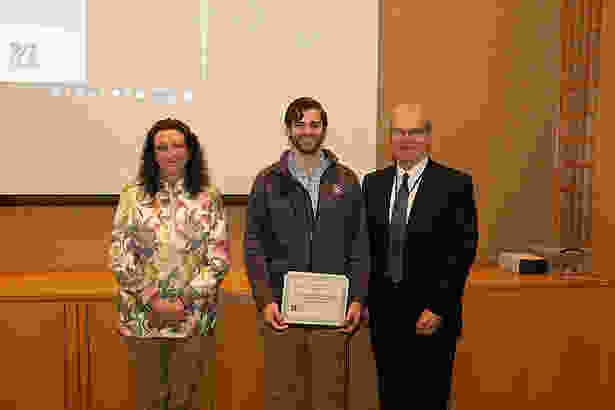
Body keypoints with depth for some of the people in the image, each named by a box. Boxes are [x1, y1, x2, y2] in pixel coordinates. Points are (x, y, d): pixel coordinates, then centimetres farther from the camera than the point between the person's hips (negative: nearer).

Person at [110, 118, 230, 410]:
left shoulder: (209, 198, 1)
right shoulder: (133, 196, 0)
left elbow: (219, 260, -2)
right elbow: (120, 259, -2)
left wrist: (185, 301, -10)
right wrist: (154, 300, -10)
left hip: (194, 318, 0)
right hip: (144, 317, 0)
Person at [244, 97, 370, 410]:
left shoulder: (346, 181, 7)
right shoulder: (268, 181, 3)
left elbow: (359, 246, 7)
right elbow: (253, 246, 1)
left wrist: (357, 299, -1)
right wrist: (265, 300, -8)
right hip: (281, 310, -1)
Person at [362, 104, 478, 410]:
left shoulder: (455, 184, -5)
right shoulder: (373, 183, 8)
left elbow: (464, 249, -9)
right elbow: (366, 245, 10)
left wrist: (438, 308, -13)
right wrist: (363, 298, 2)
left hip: (430, 316, -3)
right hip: (384, 315, 4)